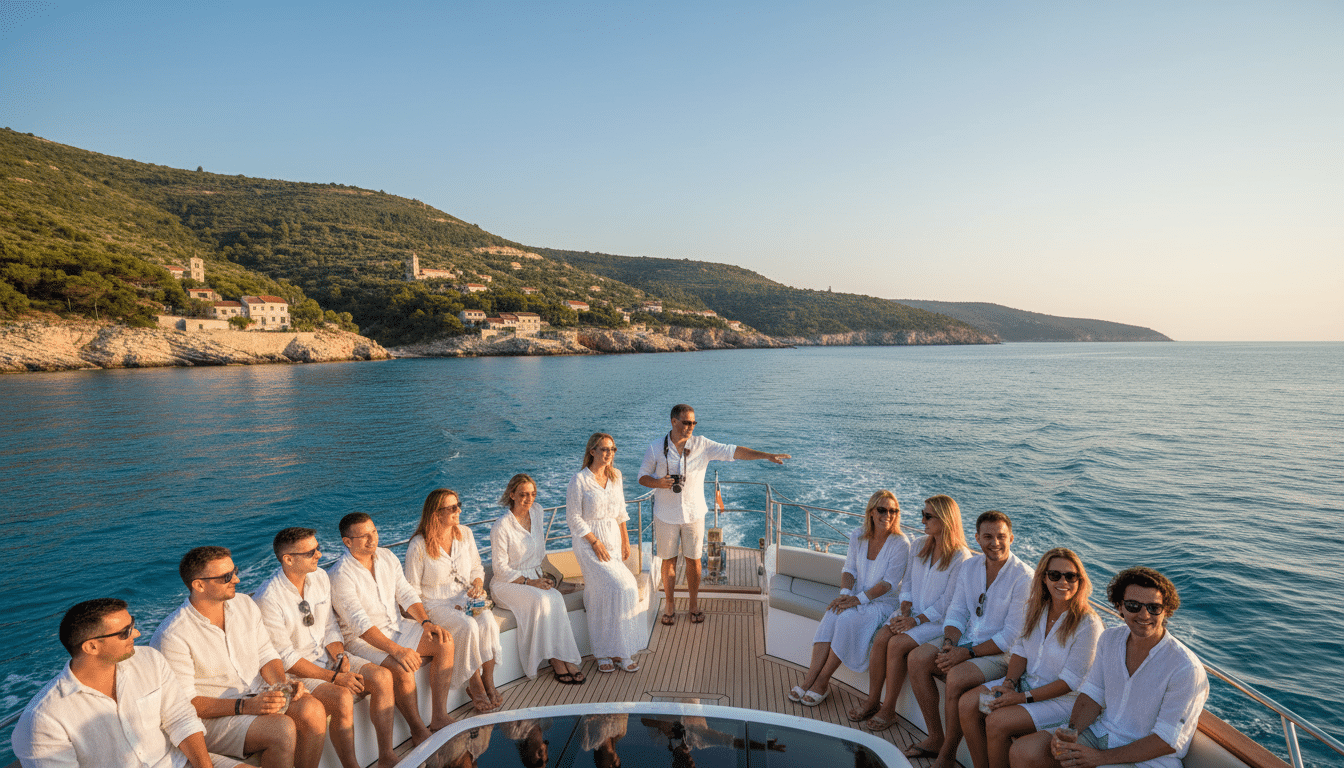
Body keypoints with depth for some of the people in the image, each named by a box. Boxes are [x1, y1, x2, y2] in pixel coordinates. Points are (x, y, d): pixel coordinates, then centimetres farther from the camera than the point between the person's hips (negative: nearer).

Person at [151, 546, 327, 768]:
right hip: (213, 716, -5)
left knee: (313, 710, -23)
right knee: (283, 729, -30)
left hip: (258, 694, 6)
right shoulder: (172, 637, -16)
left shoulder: (244, 604, 3)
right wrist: (244, 706, -26)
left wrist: (282, 685, -11)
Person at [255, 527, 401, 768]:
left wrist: (339, 655, -10)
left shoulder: (320, 577, 0)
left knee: (382, 677, -15)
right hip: (295, 672, -6)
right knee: (342, 698, -31)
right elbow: (285, 659, -18)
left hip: (327, 656, 6)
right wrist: (334, 677, -21)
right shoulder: (268, 599, -20)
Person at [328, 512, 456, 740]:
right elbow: (360, 623, -26)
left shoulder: (387, 556, 2)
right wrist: (396, 650, -34)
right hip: (362, 639, -7)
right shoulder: (340, 576, -19)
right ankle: (419, 731, -10)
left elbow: (406, 594, 6)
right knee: (402, 668, -31)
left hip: (396, 626, 7)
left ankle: (439, 717, -6)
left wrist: (426, 622, -11)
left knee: (444, 643, -13)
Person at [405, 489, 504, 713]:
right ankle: (475, 686, -12)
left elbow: (477, 567, 16)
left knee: (488, 623, -27)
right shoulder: (418, 546, -12)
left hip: (467, 599, 4)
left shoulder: (464, 534, 4)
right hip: (435, 604, -4)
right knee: (468, 627, -31)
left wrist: (478, 583, -7)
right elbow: (413, 591, -7)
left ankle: (488, 682, -13)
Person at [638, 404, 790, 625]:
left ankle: (693, 603, 27)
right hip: (666, 515, -1)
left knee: (693, 559, 9)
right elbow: (643, 476, 2)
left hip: (693, 513, 1)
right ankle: (669, 605, 26)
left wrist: (767, 455, -19)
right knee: (669, 560, 9)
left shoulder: (702, 445, -5)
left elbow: (733, 451, -11)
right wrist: (658, 482, -20)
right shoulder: (656, 448, -6)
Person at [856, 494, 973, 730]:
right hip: (912, 611, 6)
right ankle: (872, 700, -7)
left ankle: (889, 709, -10)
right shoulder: (918, 545, 8)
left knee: (896, 645, -25)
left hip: (938, 620, -6)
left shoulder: (961, 558, -13)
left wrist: (916, 620, -18)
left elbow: (947, 602, -14)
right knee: (880, 638, -20)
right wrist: (904, 608, -4)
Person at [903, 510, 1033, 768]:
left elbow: (1012, 636, -18)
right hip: (967, 639, 7)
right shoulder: (969, 567, 4)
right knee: (917, 658, -13)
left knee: (957, 676, -30)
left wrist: (967, 653, -22)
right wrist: (950, 643, -12)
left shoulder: (1023, 577, -16)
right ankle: (935, 739, 0)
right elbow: (956, 612, 8)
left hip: (1002, 653, -6)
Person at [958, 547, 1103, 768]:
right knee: (968, 703, -11)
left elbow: (1071, 681, -18)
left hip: (1064, 699, -6)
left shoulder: (1087, 624, -19)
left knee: (996, 722, -25)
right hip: (1026, 682, 7)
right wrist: (1009, 682, -10)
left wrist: (1023, 697, -20)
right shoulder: (1036, 608, 1)